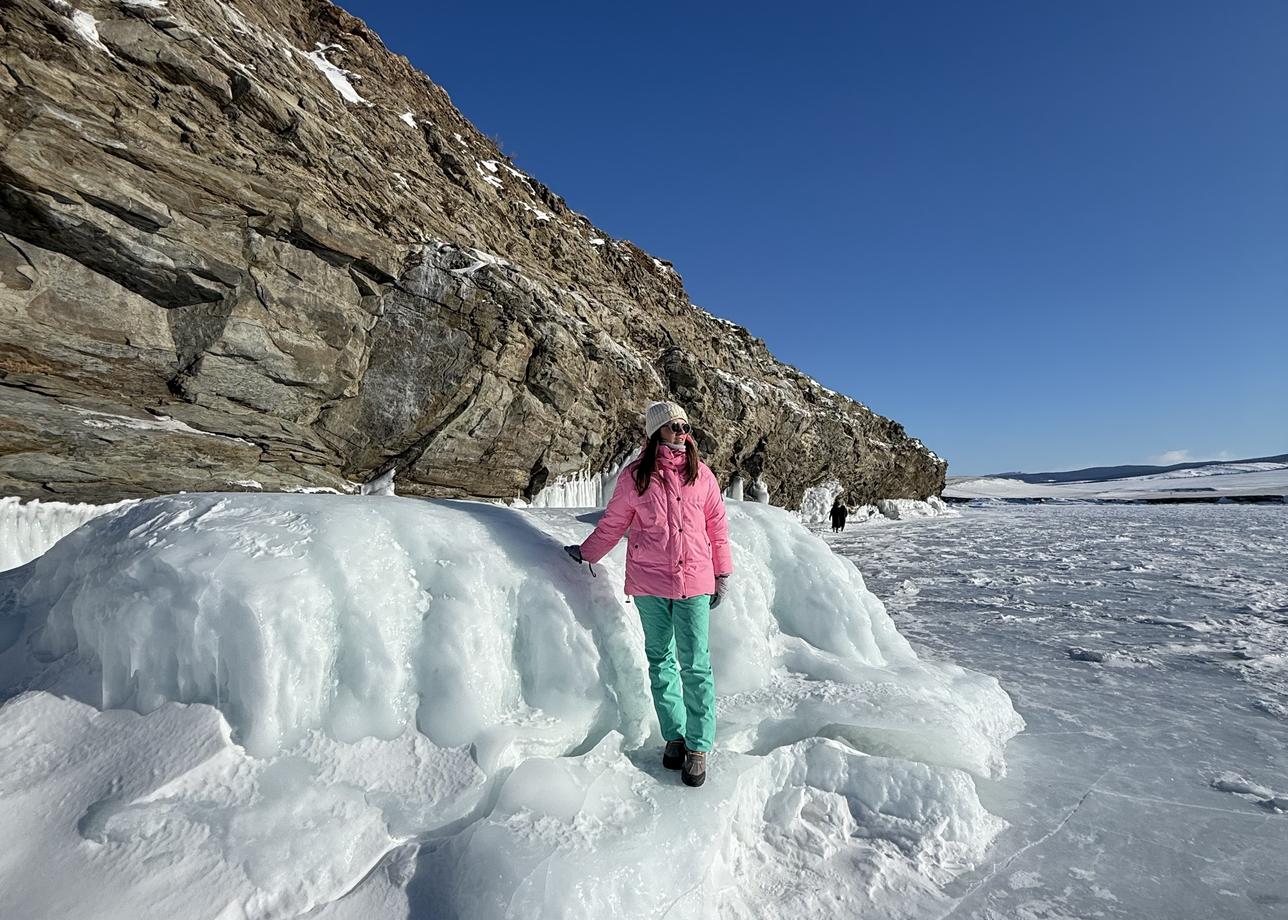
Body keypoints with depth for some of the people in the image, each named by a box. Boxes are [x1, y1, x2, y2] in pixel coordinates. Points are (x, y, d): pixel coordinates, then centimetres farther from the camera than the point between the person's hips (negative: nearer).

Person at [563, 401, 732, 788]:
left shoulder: (701, 473, 1)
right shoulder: (635, 476, -2)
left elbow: (717, 524, 8)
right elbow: (613, 522, 9)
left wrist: (722, 573, 10)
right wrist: (586, 553, 11)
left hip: (694, 582, 0)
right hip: (649, 584, 1)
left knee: (695, 665, 2)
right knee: (660, 660, 12)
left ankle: (698, 745, 15)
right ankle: (674, 735, 28)